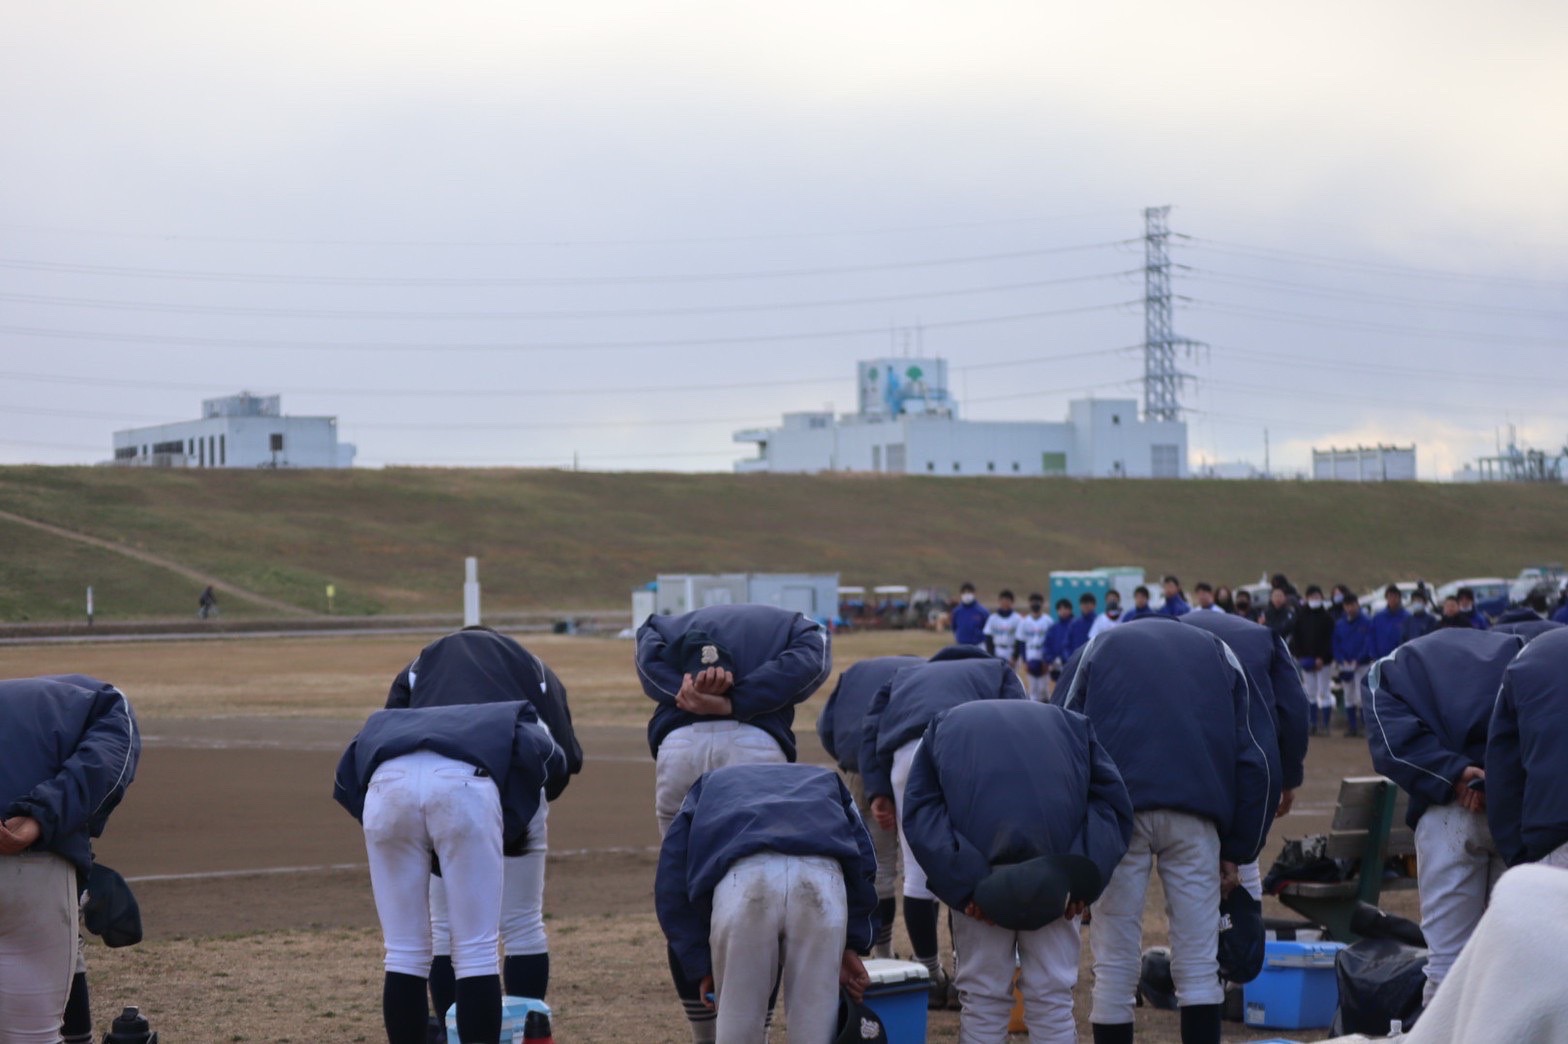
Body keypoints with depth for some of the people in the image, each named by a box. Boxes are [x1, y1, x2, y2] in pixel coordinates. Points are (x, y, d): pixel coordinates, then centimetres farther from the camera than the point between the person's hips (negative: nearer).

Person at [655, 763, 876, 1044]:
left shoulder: (709, 785, 40)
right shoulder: (824, 781, 42)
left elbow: (671, 882, 24)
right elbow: (864, 862, 22)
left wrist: (701, 967, 24)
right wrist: (853, 945, 23)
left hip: (743, 878, -1)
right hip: (822, 878, 1)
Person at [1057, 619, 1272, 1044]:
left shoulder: (1101, 648, 24)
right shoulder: (1218, 652, 27)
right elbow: (1250, 760, 18)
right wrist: (1236, 850, 20)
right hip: (1196, 809, 1)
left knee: (1115, 961, 6)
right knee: (1198, 962, 7)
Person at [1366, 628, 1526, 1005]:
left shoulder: (1395, 666, 21)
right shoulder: (1515, 651, 26)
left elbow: (1393, 739, -2)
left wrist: (1453, 774, -8)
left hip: (1453, 810, -2)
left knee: (1449, 958, 4)